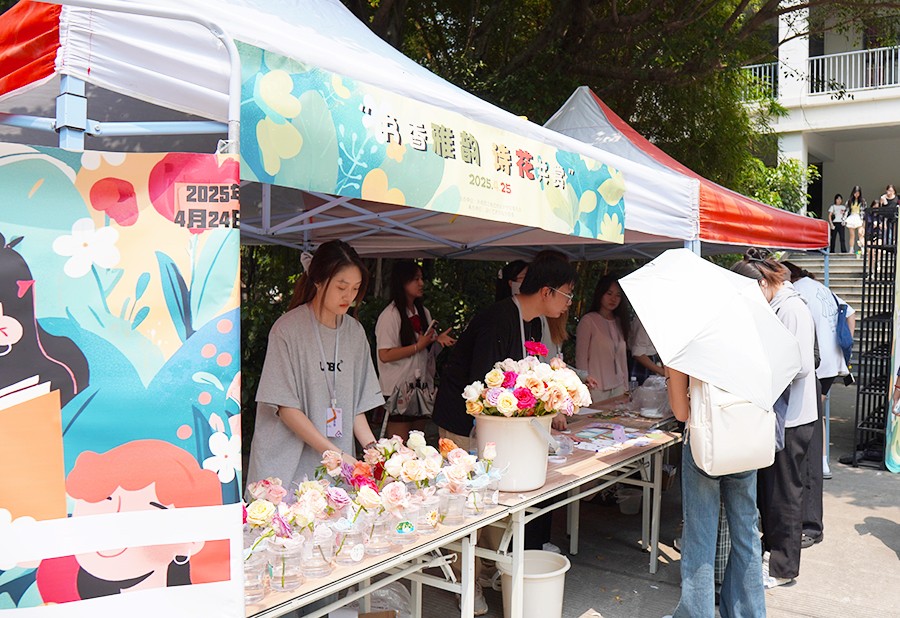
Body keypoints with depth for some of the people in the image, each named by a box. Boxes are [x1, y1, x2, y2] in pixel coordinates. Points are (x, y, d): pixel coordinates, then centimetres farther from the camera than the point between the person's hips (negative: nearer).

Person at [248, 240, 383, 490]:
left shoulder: (355, 332, 7)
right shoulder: (287, 328, -10)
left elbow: (356, 405, 11)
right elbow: (285, 408, -11)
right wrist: (334, 452, -16)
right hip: (286, 466, -4)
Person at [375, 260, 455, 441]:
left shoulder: (424, 312, 13)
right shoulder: (390, 315, -10)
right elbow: (385, 355, -19)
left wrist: (438, 340, 0)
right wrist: (418, 346, -16)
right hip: (398, 388, -7)